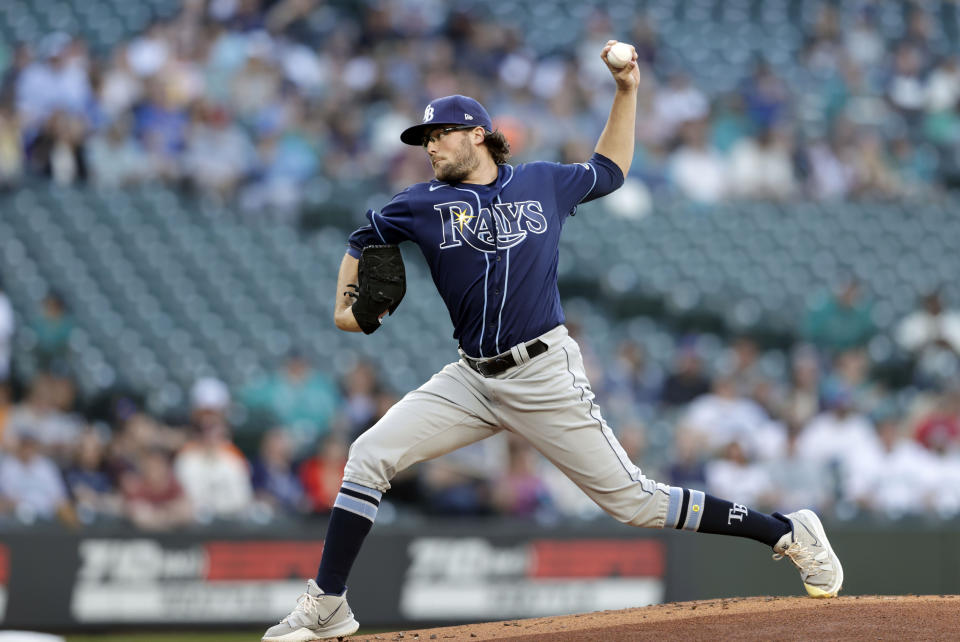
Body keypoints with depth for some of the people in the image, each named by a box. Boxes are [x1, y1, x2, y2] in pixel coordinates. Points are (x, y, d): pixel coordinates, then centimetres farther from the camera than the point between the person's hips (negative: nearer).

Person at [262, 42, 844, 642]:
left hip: (546, 377, -3)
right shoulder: (425, 204, 6)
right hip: (473, 381, 3)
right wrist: (346, 306, 11)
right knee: (369, 456, -9)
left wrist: (627, 92, 16)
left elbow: (608, 171, 23)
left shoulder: (544, 183, 5)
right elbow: (364, 242, 22)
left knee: (632, 499, -6)